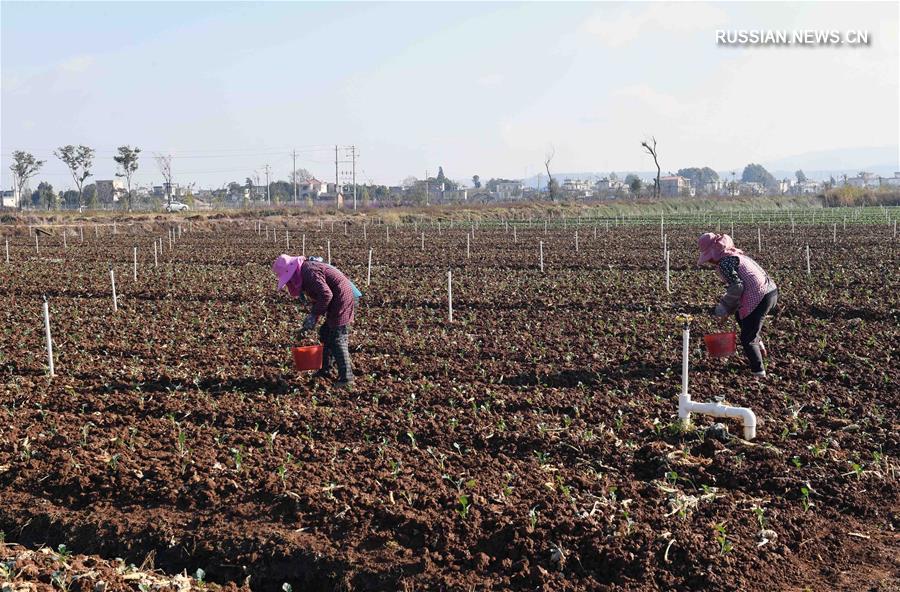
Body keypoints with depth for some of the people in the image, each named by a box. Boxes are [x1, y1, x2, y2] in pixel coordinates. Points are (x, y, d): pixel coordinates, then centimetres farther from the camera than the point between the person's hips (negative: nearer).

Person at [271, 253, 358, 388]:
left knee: (337, 340, -8)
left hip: (342, 300, -11)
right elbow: (317, 300, 23)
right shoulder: (305, 273, 16)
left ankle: (346, 378, -5)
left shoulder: (309, 272, -17)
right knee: (326, 334, 18)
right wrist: (307, 326, 22)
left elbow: (326, 295, -27)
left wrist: (313, 316, -18)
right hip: (341, 301, 11)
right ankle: (325, 370, 27)